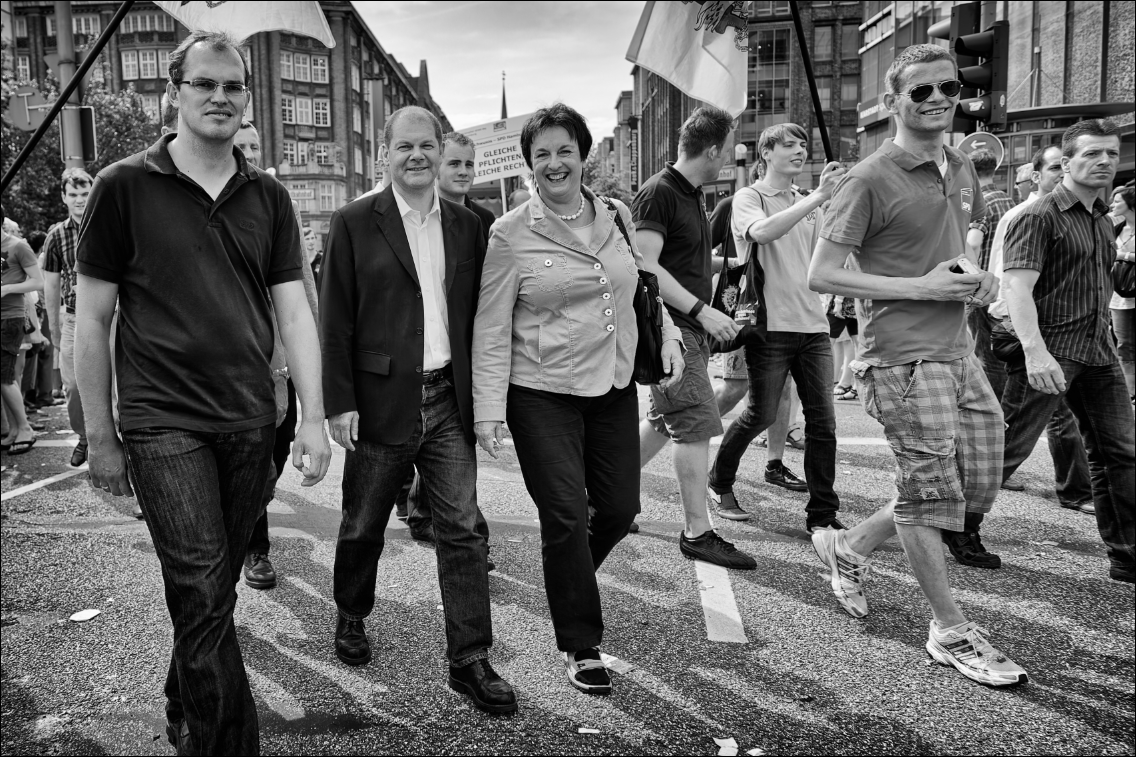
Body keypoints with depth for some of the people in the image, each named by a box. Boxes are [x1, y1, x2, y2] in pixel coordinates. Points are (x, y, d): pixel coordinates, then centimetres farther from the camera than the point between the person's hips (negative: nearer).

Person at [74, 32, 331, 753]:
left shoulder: (268, 196, 8)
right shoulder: (124, 187, -1)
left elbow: (294, 312, 5)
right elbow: (93, 320, 1)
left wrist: (314, 419, -2)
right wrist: (101, 436, 1)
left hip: (250, 423, 4)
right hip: (164, 423, -3)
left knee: (214, 591, 15)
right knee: (204, 597, -7)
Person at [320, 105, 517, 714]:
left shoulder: (466, 225, 9)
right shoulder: (354, 223, -2)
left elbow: (475, 315, 10)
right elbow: (335, 320, -4)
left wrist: (484, 394, 5)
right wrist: (339, 402, -9)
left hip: (448, 401, 3)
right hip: (380, 402, -2)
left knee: (461, 529, 1)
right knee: (363, 525, 13)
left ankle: (469, 660, 9)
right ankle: (351, 617, 40)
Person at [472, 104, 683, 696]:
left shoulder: (618, 216, 6)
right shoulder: (510, 234, -8)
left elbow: (642, 284, 21)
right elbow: (491, 329, -7)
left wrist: (666, 335, 6)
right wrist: (488, 408, -11)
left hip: (613, 386, 5)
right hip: (542, 394, -5)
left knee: (620, 508, 9)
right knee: (566, 516, -3)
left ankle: (567, 582, 41)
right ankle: (580, 648, 16)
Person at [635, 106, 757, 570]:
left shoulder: (693, 194, 16)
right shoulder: (658, 192, -14)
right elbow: (645, 267, -22)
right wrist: (703, 312, -23)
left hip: (689, 324, 10)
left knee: (664, 420, 17)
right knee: (696, 423, -8)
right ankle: (697, 533, 0)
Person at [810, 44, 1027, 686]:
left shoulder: (963, 169, 14)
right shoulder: (871, 180, -11)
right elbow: (823, 275, -14)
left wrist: (984, 278, 4)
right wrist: (923, 287, -18)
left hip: (960, 351, 8)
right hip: (903, 356, -8)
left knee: (979, 486, 12)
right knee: (933, 489, 0)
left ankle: (849, 547, 29)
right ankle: (952, 632, 18)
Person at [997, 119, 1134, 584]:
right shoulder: (1039, 217, -9)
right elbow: (1017, 287, -20)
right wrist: (1035, 352, -31)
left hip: (1098, 353, 8)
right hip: (1049, 351, -8)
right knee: (1008, 448, -5)